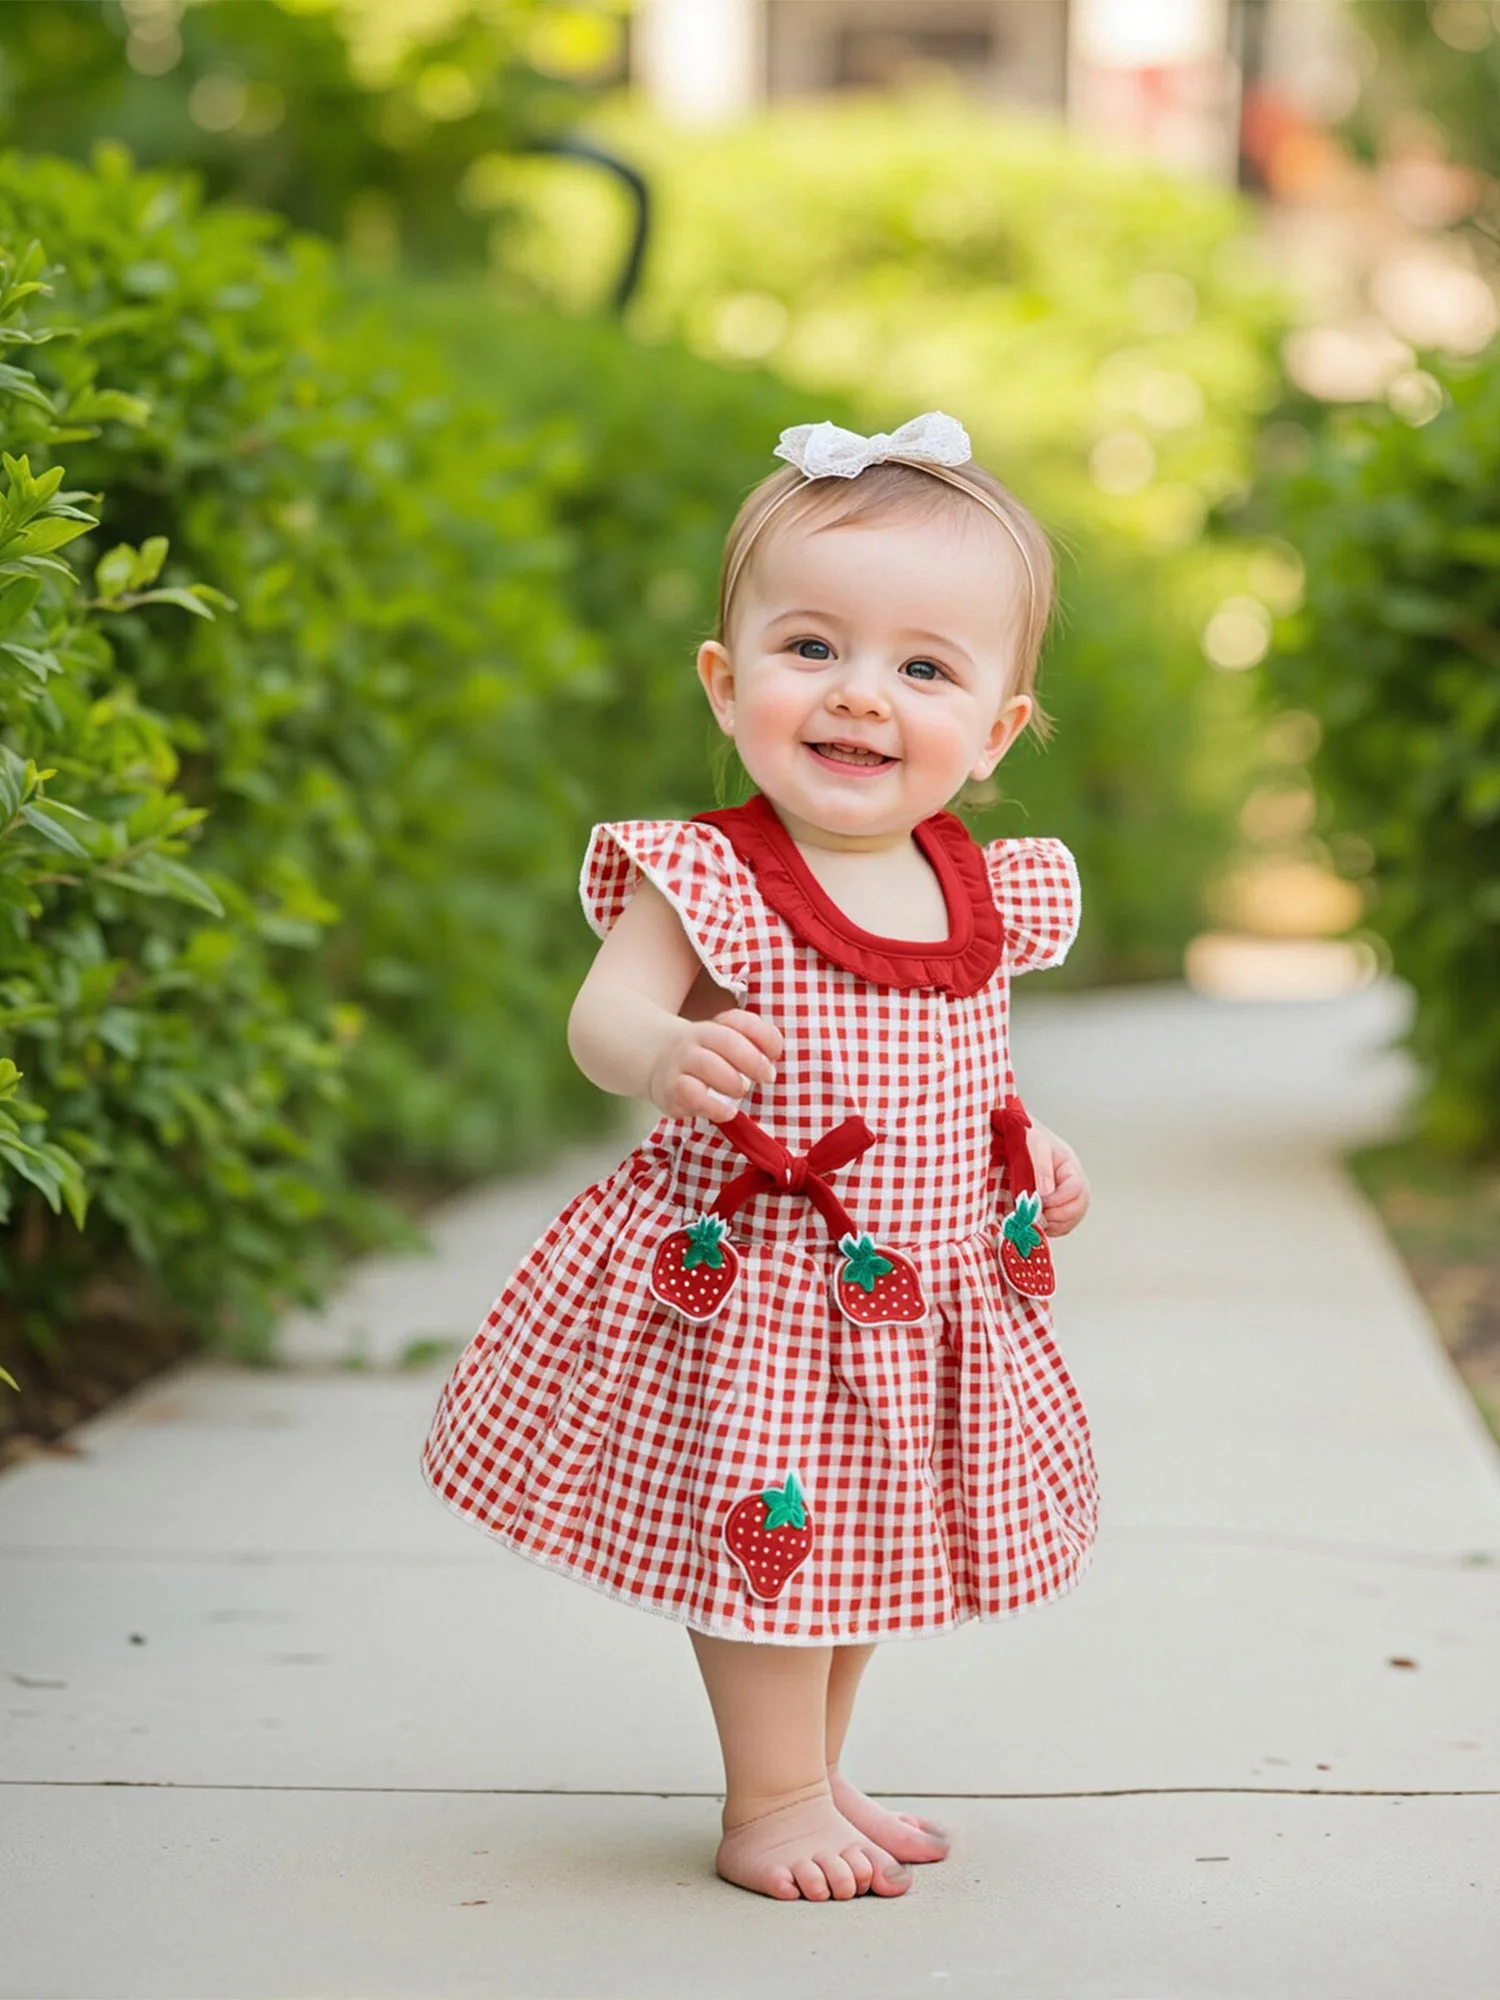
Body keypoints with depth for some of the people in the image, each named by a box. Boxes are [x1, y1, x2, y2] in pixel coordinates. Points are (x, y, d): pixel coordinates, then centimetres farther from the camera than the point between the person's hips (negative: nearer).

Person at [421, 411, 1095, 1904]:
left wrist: (1029, 1147, 5)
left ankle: (813, 1780, 36)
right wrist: (668, 1053, -42)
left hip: (931, 1297, 6)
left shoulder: (985, 895, 2)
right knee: (772, 1529, 0)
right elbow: (604, 1014, -21)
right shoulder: (709, 880, -17)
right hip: (751, 1281, -6)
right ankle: (771, 1803, 16)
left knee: (866, 1535, 18)